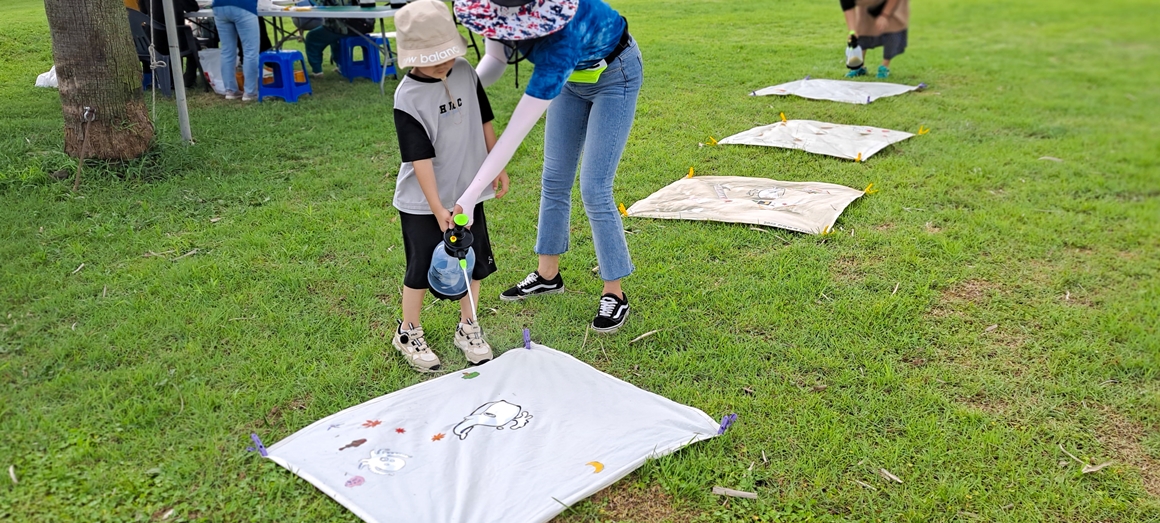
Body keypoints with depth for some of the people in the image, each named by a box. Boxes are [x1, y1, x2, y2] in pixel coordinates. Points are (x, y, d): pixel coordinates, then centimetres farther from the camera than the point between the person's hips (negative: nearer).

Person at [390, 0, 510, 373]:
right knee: (423, 268, 5)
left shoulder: (465, 73, -4)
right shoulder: (408, 98, -19)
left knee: (473, 261, 12)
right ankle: (409, 333, 27)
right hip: (423, 202, -5)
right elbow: (420, 158, -20)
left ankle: (467, 328, 30)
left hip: (468, 191, 5)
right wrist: (437, 209, -22)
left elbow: (483, 122, 9)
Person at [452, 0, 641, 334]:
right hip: (573, 74, 7)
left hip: (614, 76, -7)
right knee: (554, 179, 10)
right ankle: (548, 275, 26)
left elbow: (515, 132, -45)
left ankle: (614, 295, 5)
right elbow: (495, 60, -8)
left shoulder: (558, 43, -43)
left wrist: (470, 196, -45)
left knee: (593, 190, -10)